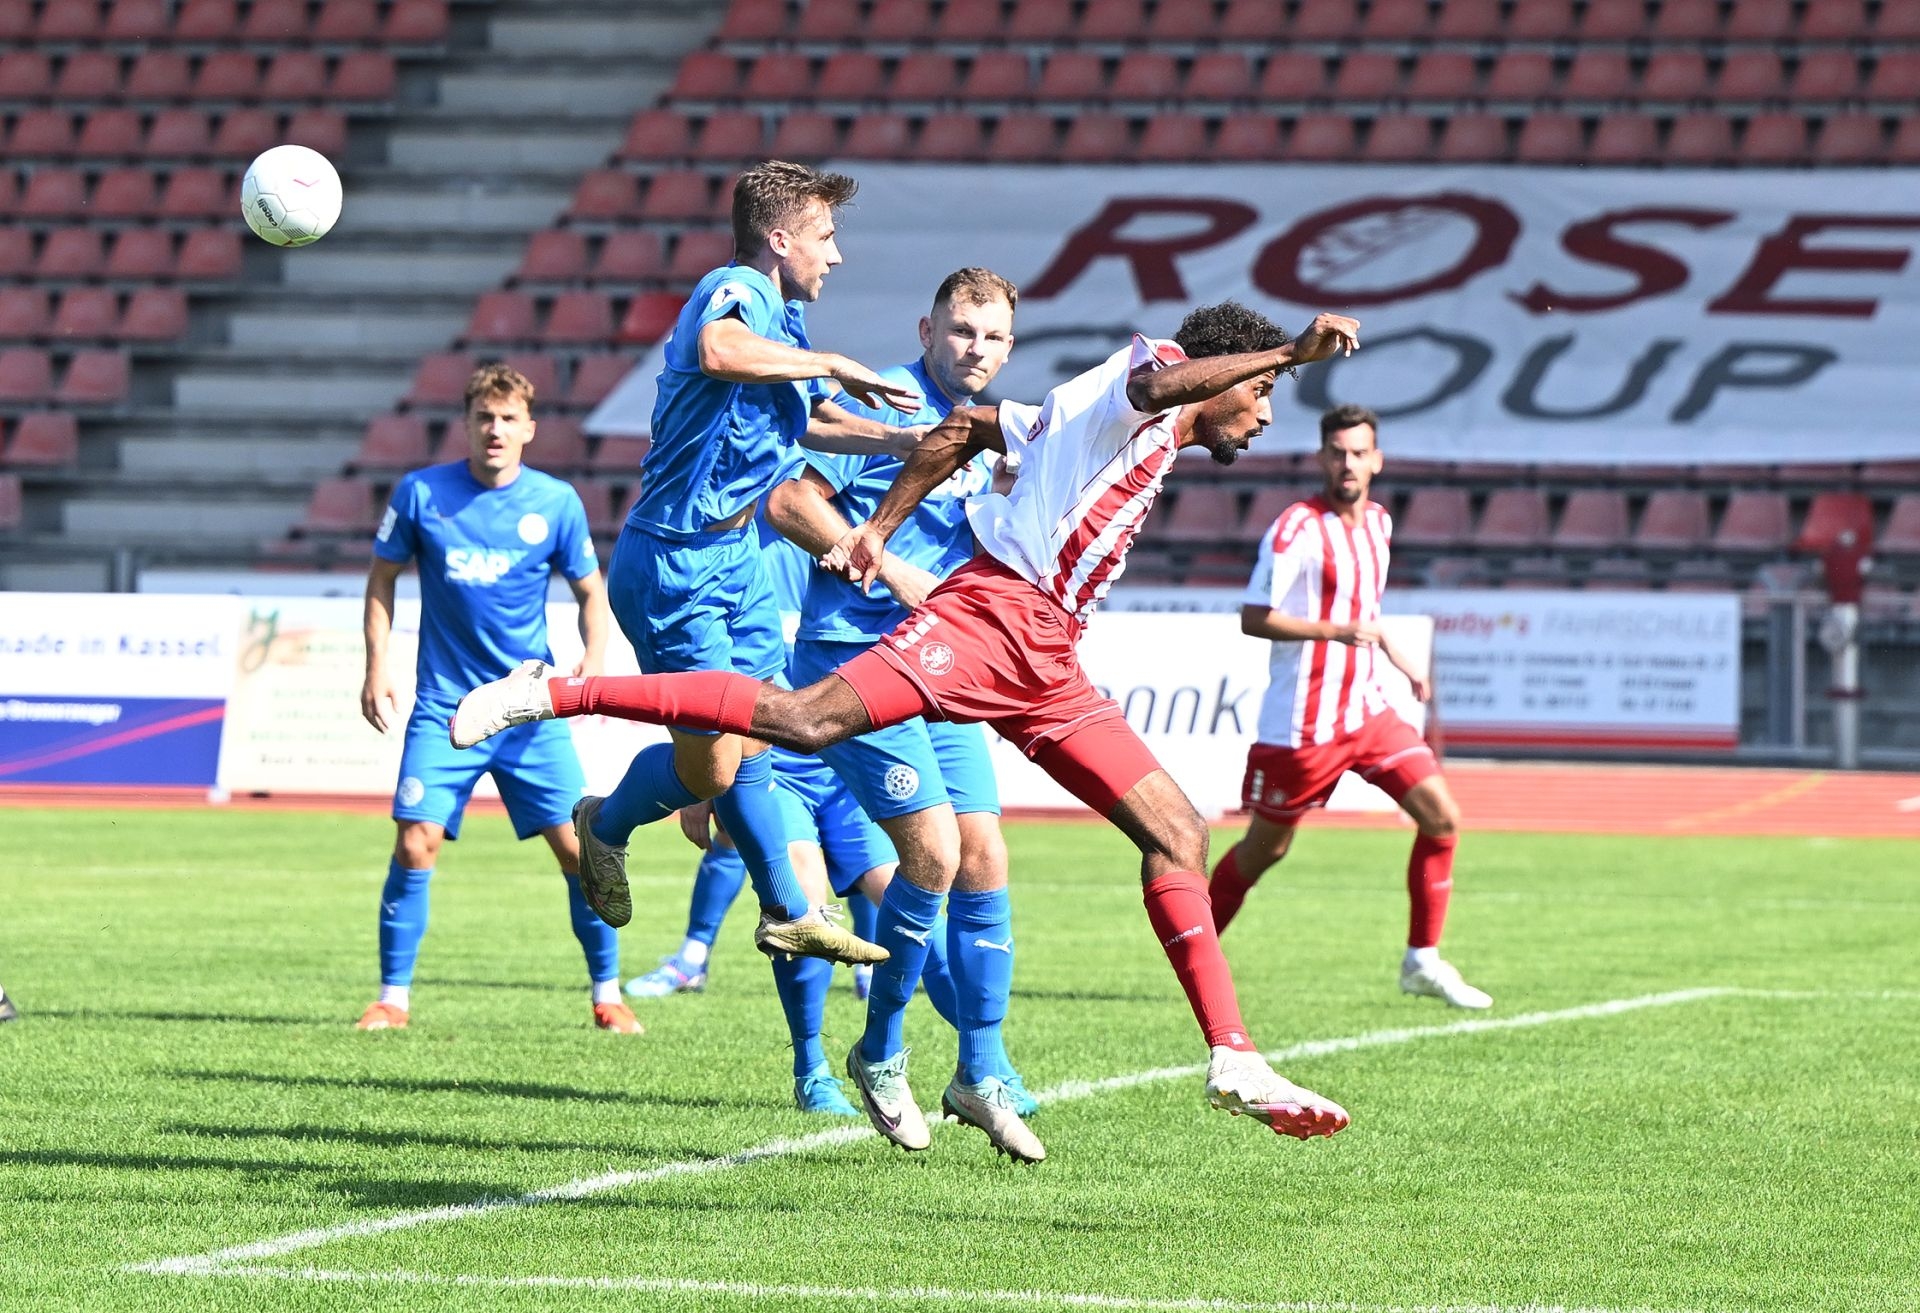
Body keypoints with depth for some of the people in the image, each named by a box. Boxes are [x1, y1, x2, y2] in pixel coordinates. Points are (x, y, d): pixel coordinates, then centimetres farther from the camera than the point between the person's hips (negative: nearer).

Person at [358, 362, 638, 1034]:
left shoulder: (557, 503, -2)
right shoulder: (421, 494, -3)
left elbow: (590, 591, 9)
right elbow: (382, 576, 10)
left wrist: (593, 660, -8)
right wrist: (377, 667, 2)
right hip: (445, 706, 0)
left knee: (576, 846, -4)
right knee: (415, 843, -11)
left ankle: (608, 995, 11)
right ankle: (393, 997, 1)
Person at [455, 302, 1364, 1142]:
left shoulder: (1080, 418, 29)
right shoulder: (1132, 383, 2)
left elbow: (966, 428, 32)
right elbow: (1165, 381, -23)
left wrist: (882, 529, 27)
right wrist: (1288, 353, -29)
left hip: (1044, 666, 10)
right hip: (995, 614, -10)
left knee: (1178, 831, 4)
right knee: (807, 719, -23)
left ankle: (1232, 1060, 2)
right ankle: (550, 695, -19)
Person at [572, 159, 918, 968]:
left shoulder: (782, 316, 14)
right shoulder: (739, 290, -18)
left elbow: (806, 417, 32)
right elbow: (717, 352, -44)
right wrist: (833, 365, -32)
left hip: (734, 557, 10)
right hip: (673, 564, -10)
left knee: (752, 740, 14)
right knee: (710, 764, -5)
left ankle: (786, 913, 23)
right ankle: (605, 826, 22)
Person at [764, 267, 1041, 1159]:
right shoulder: (882, 403, -9)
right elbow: (788, 501, -15)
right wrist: (888, 569, -18)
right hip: (855, 656, -8)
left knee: (982, 857, 2)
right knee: (933, 850, -15)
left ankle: (982, 1073, 11)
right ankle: (881, 1053, 3)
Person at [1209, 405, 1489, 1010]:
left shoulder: (1378, 523, 10)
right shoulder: (1298, 528, -14)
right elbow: (1253, 618, -18)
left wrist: (1400, 661, 22)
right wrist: (1336, 631, -27)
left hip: (1368, 711, 7)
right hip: (1302, 725, -7)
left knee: (1441, 818, -4)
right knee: (1265, 847, 4)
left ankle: (1422, 961, 5)